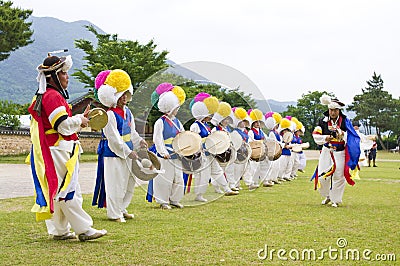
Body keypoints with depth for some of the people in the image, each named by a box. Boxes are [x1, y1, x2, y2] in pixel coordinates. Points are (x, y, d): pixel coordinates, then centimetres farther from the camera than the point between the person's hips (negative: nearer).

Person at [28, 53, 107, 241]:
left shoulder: (43, 96, 19)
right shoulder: (53, 96, -15)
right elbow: (64, 125, -21)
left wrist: (79, 119, 11)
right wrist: (80, 121, -4)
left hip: (52, 152, 11)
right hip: (59, 152, -11)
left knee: (56, 191, 12)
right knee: (69, 191, -8)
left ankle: (59, 230, 18)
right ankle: (84, 229, -4)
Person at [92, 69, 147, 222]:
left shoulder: (127, 111, 10)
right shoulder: (109, 115, -17)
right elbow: (114, 139, -19)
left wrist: (139, 141, 7)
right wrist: (128, 152, -17)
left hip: (127, 153, 9)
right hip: (114, 154, -9)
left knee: (130, 182, 15)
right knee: (116, 185, -2)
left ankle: (122, 209, 28)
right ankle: (114, 214, 9)